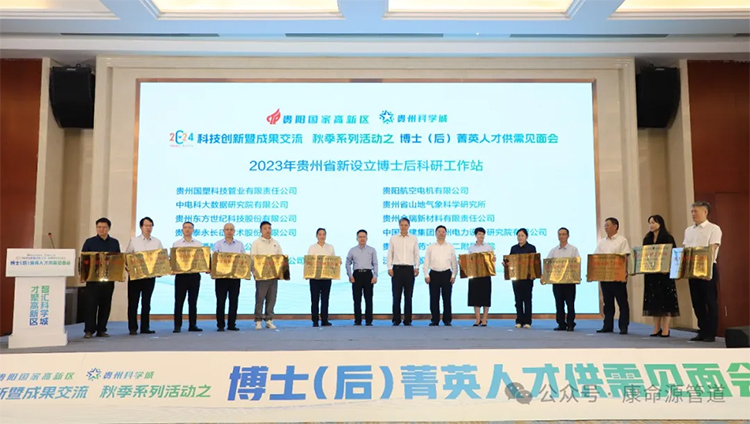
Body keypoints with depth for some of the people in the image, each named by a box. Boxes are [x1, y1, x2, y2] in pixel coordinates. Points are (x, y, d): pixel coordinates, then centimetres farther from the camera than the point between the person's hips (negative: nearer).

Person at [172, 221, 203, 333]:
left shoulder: (199, 244, 10)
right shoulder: (176, 244, 8)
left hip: (195, 274, 1)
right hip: (181, 274, -1)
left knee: (193, 301, 6)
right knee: (179, 301, 0)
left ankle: (193, 325, 12)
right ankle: (177, 326, 4)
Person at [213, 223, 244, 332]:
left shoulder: (240, 244, 10)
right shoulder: (218, 244, 7)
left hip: (235, 275, 1)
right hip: (221, 275, -1)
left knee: (234, 300, 3)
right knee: (221, 300, 1)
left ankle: (232, 324, 11)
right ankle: (220, 325, 8)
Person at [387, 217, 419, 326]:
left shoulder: (414, 238, 7)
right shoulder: (393, 238, 6)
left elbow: (416, 254, 7)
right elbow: (390, 254, 5)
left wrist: (417, 267, -2)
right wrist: (389, 267, -3)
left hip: (409, 269, 1)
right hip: (397, 268, 0)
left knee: (408, 296, 4)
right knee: (396, 295, 1)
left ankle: (407, 320, 10)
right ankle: (396, 319, 9)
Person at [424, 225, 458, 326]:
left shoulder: (450, 247, 8)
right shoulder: (430, 247, 8)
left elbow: (454, 262, 6)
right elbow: (426, 262, 5)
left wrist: (454, 275, -3)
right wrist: (426, 275, -5)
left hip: (446, 274, 0)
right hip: (434, 274, 0)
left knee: (447, 298, 3)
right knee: (434, 298, 1)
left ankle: (447, 320, 11)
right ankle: (435, 320, 9)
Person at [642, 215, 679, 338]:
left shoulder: (667, 238, -2)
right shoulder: (647, 239, 14)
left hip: (664, 272, -6)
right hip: (650, 273, 6)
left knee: (665, 300, -3)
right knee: (653, 300, 6)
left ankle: (665, 330, 1)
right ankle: (656, 329, 13)